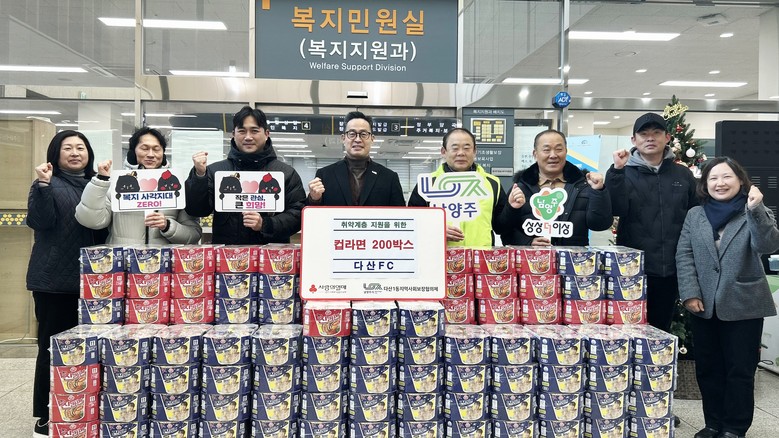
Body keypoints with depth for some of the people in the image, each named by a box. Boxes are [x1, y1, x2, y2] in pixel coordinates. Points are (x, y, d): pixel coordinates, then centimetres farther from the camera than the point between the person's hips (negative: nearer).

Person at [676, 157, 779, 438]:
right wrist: (690, 294, -8)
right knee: (707, 368, 12)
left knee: (740, 370, 6)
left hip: (743, 306, -3)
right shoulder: (694, 216, 7)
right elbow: (684, 256, 2)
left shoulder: (756, 213, 0)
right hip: (704, 305, 3)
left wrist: (755, 209, -31)